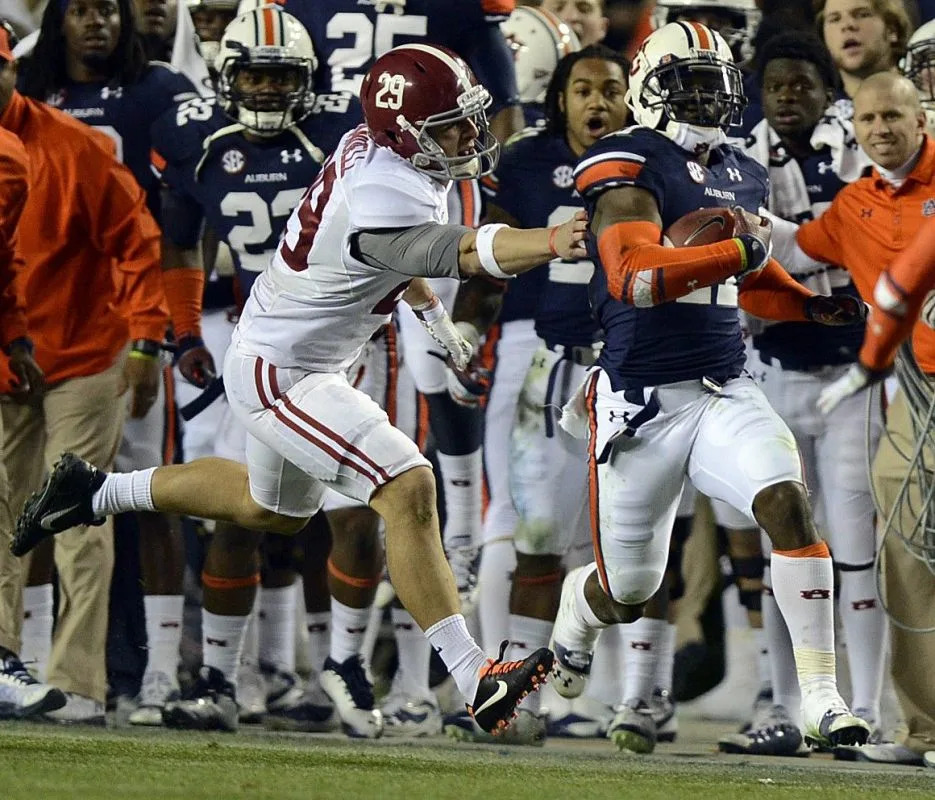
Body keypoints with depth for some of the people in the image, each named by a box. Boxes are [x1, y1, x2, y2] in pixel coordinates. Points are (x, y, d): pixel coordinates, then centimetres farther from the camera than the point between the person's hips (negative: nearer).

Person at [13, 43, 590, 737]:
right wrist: (558, 241, -63)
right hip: (278, 375, -11)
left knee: (277, 510, 31)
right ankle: (474, 681, -25)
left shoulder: (370, 145, -3)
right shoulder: (385, 200, -32)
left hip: (307, 360, 11)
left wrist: (435, 316, 18)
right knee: (408, 491, -21)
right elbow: (464, 253, -48)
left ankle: (97, 491, 43)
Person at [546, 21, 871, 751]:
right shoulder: (628, 170, -11)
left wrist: (810, 305, 10)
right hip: (644, 404, -5)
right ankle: (572, 629, 46)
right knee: (628, 592, 7)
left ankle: (822, 700, -21)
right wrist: (738, 252, -32)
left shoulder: (742, 177, 12)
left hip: (725, 391, 5)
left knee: (788, 502, -23)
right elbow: (633, 276, -27)